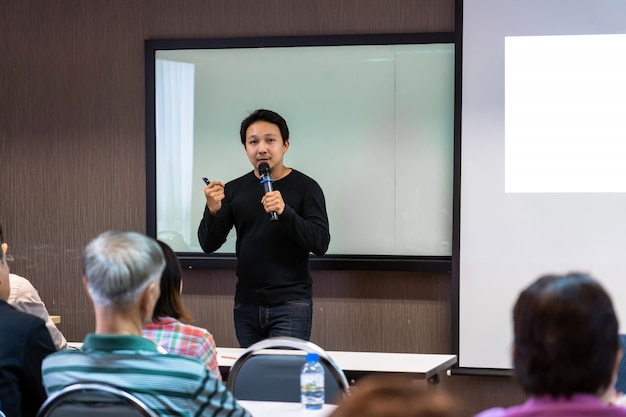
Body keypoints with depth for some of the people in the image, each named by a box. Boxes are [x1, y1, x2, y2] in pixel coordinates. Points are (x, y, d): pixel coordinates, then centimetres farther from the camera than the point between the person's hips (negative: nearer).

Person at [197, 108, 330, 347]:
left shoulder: (305, 188, -1)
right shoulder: (234, 190, 8)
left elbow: (321, 243, -10)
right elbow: (208, 245, 6)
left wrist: (284, 211, -24)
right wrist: (213, 211, -15)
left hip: (290, 303, -4)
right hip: (246, 305, 4)